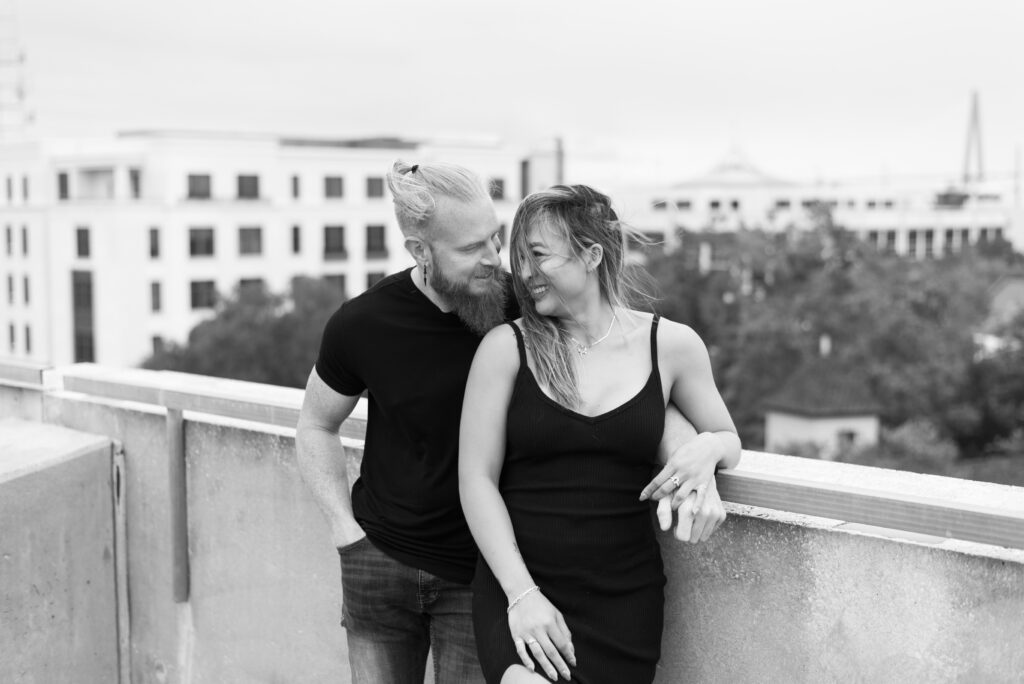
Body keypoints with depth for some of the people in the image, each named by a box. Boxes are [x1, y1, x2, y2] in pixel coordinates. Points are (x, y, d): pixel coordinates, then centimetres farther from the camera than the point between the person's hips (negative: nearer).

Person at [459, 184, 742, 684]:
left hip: (624, 597, 2)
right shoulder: (506, 347, -2)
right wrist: (522, 594, -12)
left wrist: (709, 448, -8)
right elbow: (477, 478, -3)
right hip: (516, 585, -2)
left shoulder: (671, 345, 3)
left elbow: (729, 440, 17)